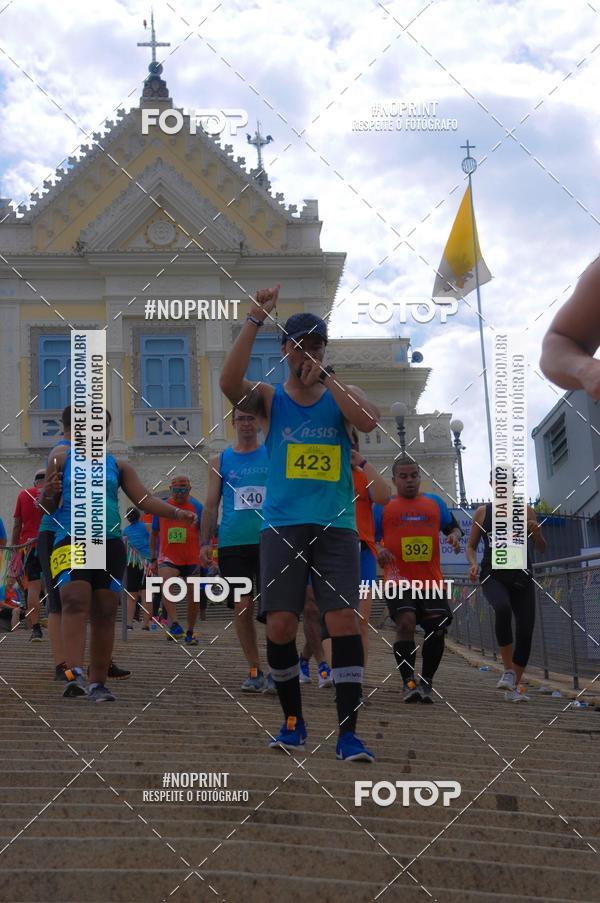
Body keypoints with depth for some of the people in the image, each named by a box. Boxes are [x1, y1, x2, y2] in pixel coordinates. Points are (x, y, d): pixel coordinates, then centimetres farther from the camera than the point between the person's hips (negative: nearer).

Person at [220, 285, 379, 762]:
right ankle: (293, 720, 14)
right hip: (283, 525, 0)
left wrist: (324, 375, -9)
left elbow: (368, 420, -12)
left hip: (336, 526, 0)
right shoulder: (269, 398, 9)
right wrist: (256, 319, -16)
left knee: (345, 621, -11)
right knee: (280, 625, -6)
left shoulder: (342, 395, 11)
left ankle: (348, 732, -7)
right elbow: (230, 382, -13)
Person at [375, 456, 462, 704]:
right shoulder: (383, 506, 8)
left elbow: (453, 527, 22)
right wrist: (378, 551, -13)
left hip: (432, 581, 3)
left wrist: (455, 536, -2)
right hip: (399, 579, -3)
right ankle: (408, 682, -11)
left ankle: (426, 683, 13)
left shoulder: (435, 502, 15)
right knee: (405, 623, -22)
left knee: (437, 628, -5)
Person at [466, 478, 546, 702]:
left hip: (521, 577, 2)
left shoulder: (526, 511, 8)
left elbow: (541, 549, 11)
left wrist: (536, 533, -11)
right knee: (503, 608, -33)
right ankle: (508, 670, -20)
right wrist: (473, 564, -7)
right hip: (493, 576, -2)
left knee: (525, 632, -5)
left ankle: (514, 687, 12)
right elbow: (471, 546, 14)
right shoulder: (482, 512, 8)